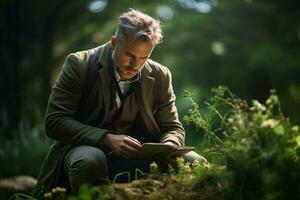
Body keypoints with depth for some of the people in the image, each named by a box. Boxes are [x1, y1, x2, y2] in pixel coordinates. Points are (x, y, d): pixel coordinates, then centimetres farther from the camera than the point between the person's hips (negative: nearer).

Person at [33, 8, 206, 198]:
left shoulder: (160, 76, 2)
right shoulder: (79, 64, -9)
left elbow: (173, 128, 9)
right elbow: (54, 121, -14)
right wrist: (106, 139, -28)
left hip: (137, 152, 3)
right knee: (89, 161, -39)